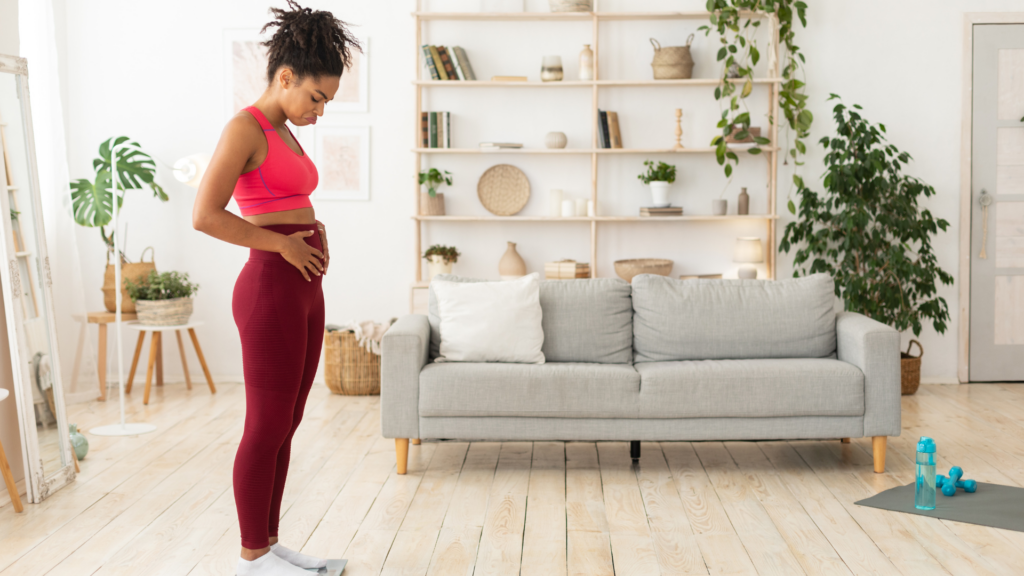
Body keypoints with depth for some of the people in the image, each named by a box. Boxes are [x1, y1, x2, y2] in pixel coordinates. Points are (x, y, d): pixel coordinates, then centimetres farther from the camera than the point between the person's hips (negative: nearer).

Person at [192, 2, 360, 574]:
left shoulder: (285, 135, 16)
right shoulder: (245, 128, -11)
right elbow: (206, 215, -19)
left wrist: (315, 228, 7)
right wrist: (283, 244, -13)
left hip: (304, 290, 9)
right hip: (271, 290, -9)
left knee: (285, 426, 14)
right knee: (267, 429, 1)